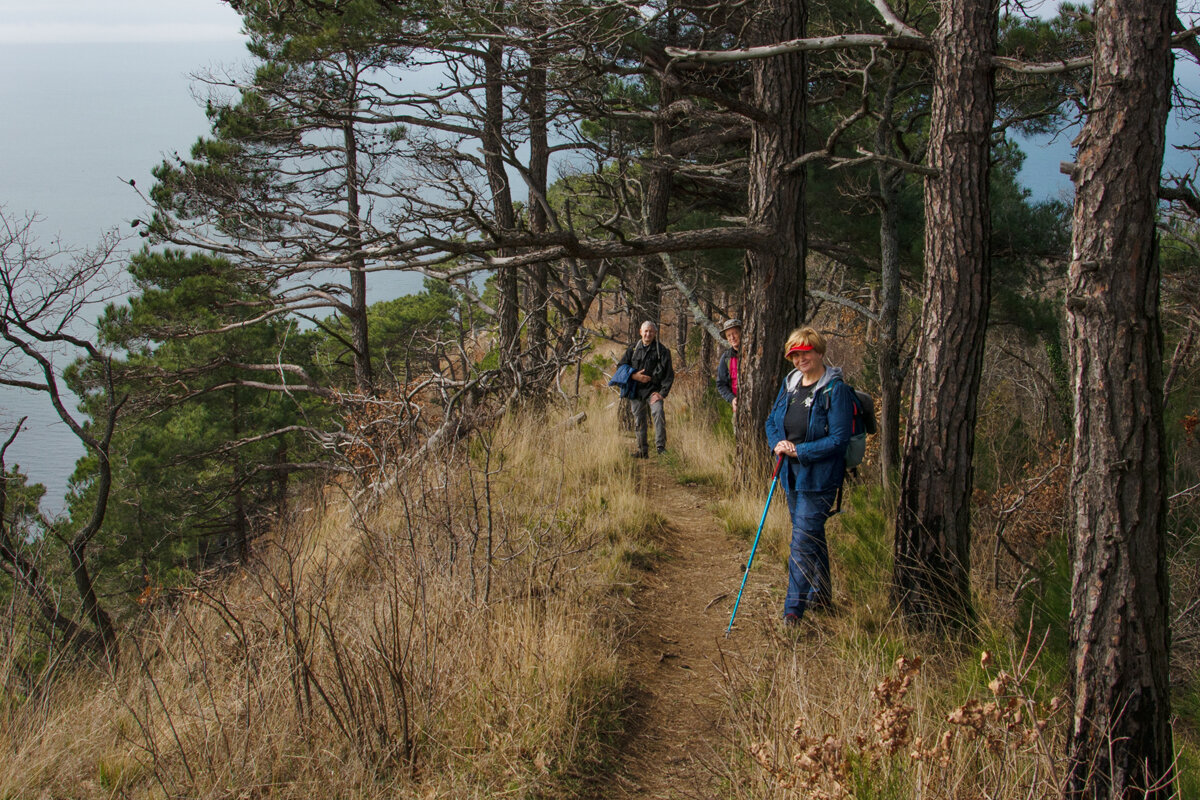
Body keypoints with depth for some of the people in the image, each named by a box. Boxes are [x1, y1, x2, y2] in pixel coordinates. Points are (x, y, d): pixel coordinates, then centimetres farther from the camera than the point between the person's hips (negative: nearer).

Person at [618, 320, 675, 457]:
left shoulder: (661, 351, 0)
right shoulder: (633, 349, 9)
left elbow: (668, 374, -2)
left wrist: (662, 393, -12)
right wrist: (634, 376, -6)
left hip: (653, 389, -3)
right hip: (636, 390, 3)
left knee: (658, 413, -23)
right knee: (639, 420, 6)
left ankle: (660, 446, -19)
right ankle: (642, 450, 15)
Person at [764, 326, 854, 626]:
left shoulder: (835, 390, -15)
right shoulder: (789, 384, 7)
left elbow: (838, 439, -18)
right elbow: (772, 420, 15)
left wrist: (799, 451, -21)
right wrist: (777, 444, -6)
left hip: (819, 478, -8)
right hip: (792, 475, 8)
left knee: (803, 540, -9)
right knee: (813, 536, 20)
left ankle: (794, 607, -4)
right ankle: (821, 595, 35)